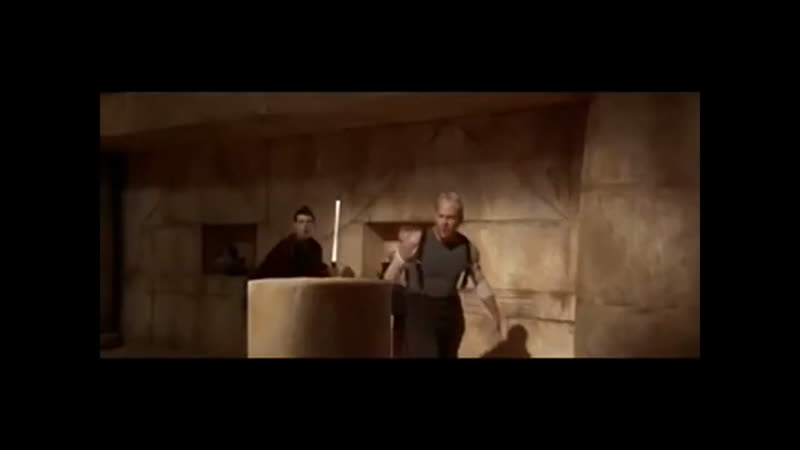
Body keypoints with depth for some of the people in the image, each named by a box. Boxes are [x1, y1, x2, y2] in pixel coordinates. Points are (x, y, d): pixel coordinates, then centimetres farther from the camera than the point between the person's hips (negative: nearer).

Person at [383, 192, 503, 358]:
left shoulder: (468, 249, 0)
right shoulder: (416, 240, -11)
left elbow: (481, 283, 14)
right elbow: (391, 276, -3)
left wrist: (497, 316, 18)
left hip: (450, 312, 5)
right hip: (419, 311, -4)